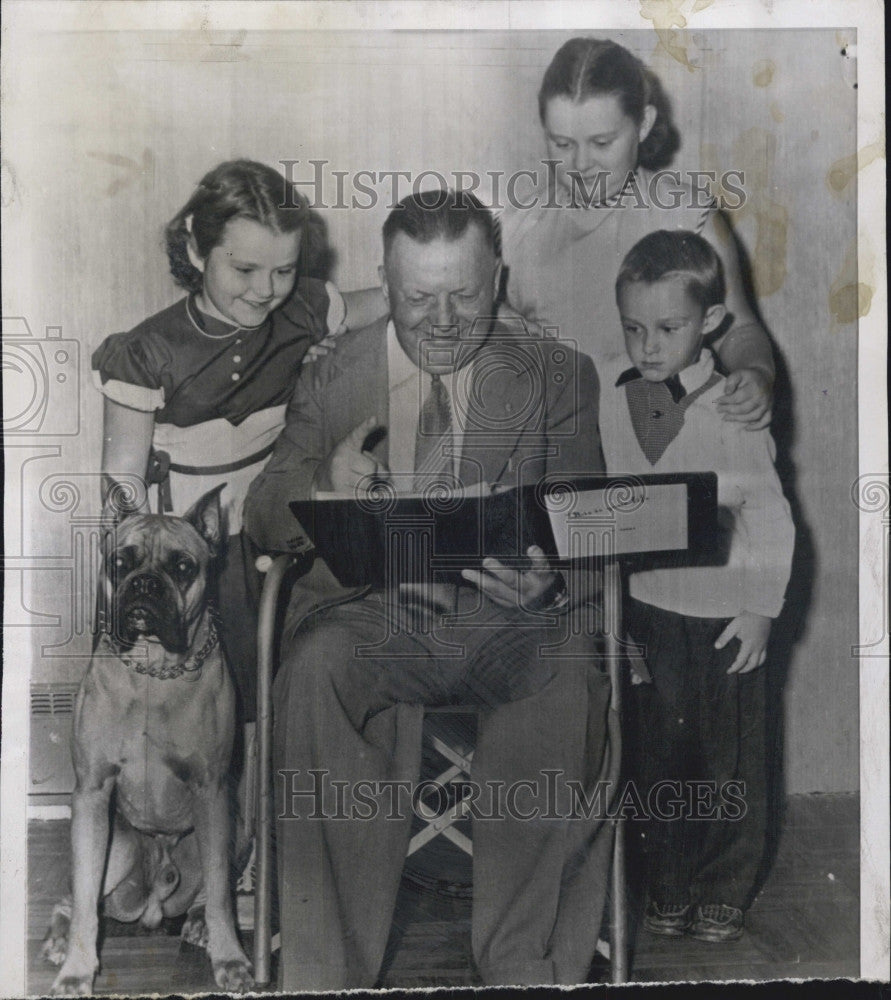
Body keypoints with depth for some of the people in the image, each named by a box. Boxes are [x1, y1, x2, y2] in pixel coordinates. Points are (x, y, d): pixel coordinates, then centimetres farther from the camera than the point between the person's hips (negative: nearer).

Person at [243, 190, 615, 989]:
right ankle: (331, 972, -23)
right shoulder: (334, 377, 8)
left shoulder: (559, 377, 7)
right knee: (314, 671, -32)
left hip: (505, 616, 0)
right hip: (370, 609, 1)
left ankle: (527, 966, -20)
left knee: (569, 679, -32)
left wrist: (551, 582, -23)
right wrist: (321, 490, -17)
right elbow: (261, 519, 8)